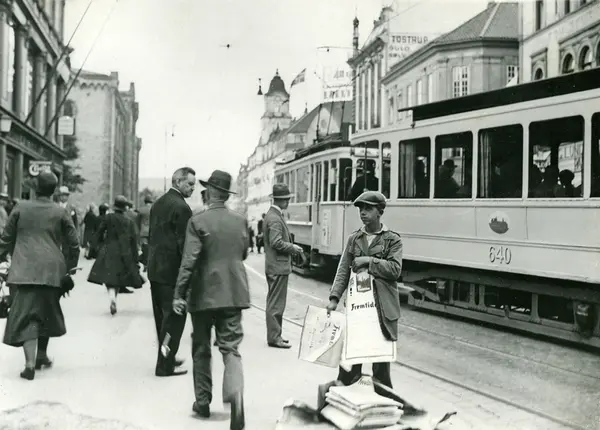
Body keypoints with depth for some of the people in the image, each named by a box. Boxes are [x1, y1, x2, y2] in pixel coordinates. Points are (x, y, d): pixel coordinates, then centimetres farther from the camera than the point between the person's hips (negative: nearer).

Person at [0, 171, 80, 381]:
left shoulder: (21, 208, 1)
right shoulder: (61, 213, 2)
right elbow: (73, 243, 4)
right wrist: (70, 268, 15)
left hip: (26, 271, -1)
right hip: (53, 271, 1)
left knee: (26, 314, -3)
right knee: (47, 312, 19)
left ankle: (30, 363, -15)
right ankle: (41, 354, 29)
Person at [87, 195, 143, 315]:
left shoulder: (109, 218, -3)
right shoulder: (129, 222, 4)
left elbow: (99, 233, -1)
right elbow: (134, 241, 3)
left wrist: (103, 242, 22)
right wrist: (135, 259, 8)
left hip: (109, 252, -3)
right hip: (125, 254, 3)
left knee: (110, 278, -4)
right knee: (119, 278, 15)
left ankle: (112, 298, -29)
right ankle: (114, 302, 21)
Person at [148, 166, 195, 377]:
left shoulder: (157, 204, 12)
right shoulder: (181, 207, -16)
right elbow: (183, 243, -18)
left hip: (155, 269, 9)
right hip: (171, 270, -9)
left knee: (162, 317, 18)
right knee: (173, 318, -1)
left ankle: (166, 357, 30)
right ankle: (165, 365, 2)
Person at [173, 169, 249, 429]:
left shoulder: (198, 222, -11)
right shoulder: (241, 221, 3)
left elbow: (189, 261, -15)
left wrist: (179, 294, -11)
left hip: (204, 294, -2)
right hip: (233, 293, 3)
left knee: (201, 350, 13)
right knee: (231, 349, 2)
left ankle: (203, 402, 22)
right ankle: (235, 397, -20)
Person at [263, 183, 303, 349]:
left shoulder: (273, 215, 14)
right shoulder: (275, 218, -17)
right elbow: (276, 242, -24)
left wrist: (291, 246, 13)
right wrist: (293, 248, -12)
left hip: (274, 266, 11)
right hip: (278, 266, -11)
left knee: (274, 302, 15)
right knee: (276, 303, -5)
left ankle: (274, 335, 22)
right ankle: (274, 337, -1)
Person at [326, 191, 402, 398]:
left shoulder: (392, 239, 1)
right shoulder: (354, 239, 10)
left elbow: (395, 269, -10)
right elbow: (343, 270, 5)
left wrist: (369, 260, -14)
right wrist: (334, 297, -5)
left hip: (383, 307, -2)